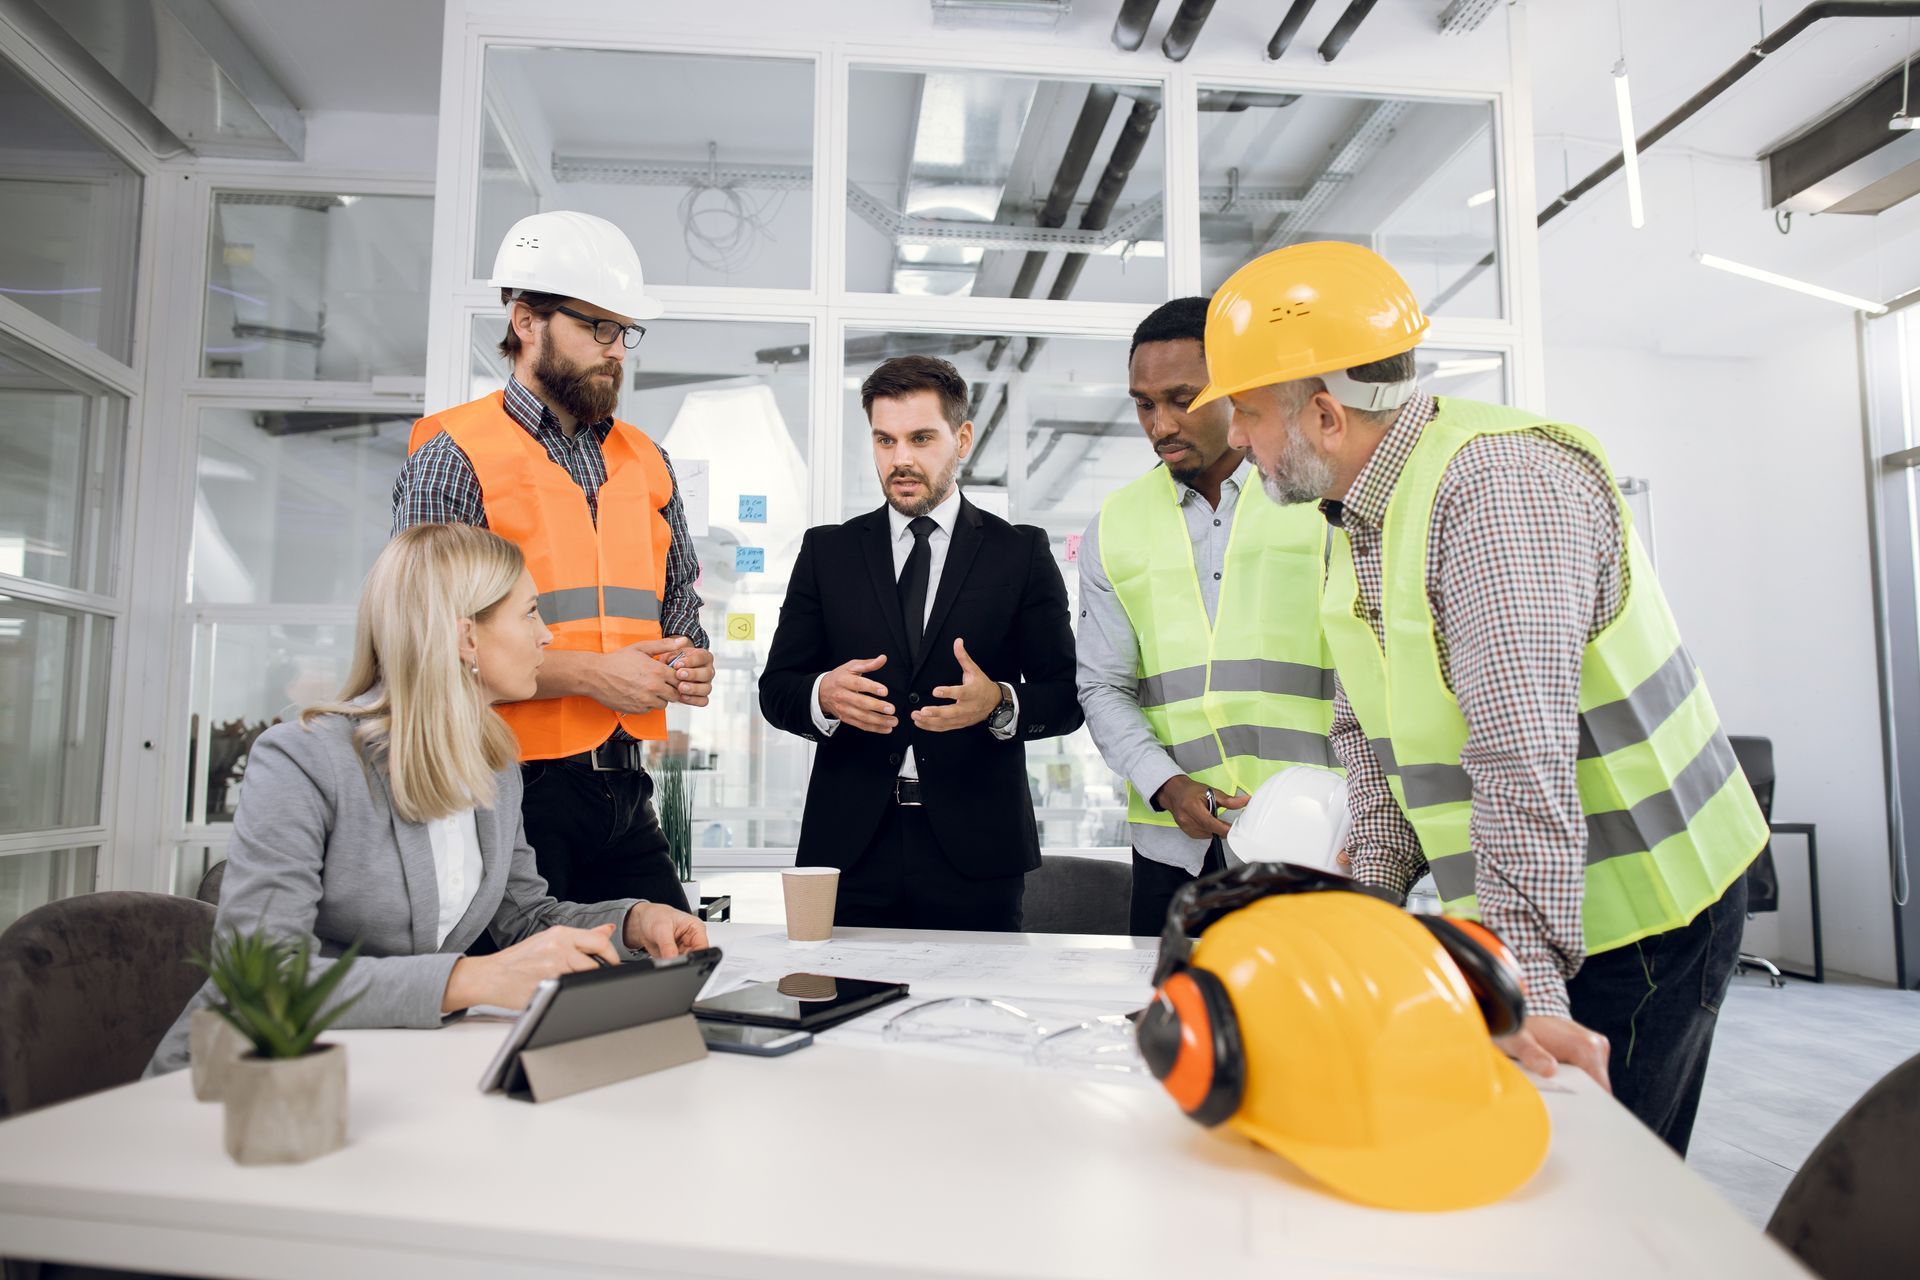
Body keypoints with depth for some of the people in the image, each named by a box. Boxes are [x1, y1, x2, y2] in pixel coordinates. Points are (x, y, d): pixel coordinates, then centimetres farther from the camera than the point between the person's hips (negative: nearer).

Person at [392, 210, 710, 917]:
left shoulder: (646, 461, 14)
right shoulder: (454, 457, -5)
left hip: (626, 792, 6)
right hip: (516, 791, -5)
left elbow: (680, 604, 22)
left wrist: (691, 661, 0)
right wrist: (590, 675, -16)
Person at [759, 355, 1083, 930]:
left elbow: (1066, 695, 3)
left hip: (974, 847, -1)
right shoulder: (827, 550, 10)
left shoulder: (1022, 553, 6)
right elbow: (776, 689, 8)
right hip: (850, 847, 1)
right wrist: (823, 696, -14)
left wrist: (1000, 704, -18)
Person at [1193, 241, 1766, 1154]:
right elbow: (1367, 726, 8)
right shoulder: (1357, 508, 5)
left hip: (1634, 915, -8)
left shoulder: (1495, 487, -25)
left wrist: (1523, 981, -36)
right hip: (1512, 908, 8)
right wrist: (1367, 890, -1)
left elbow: (1525, 759, -34)